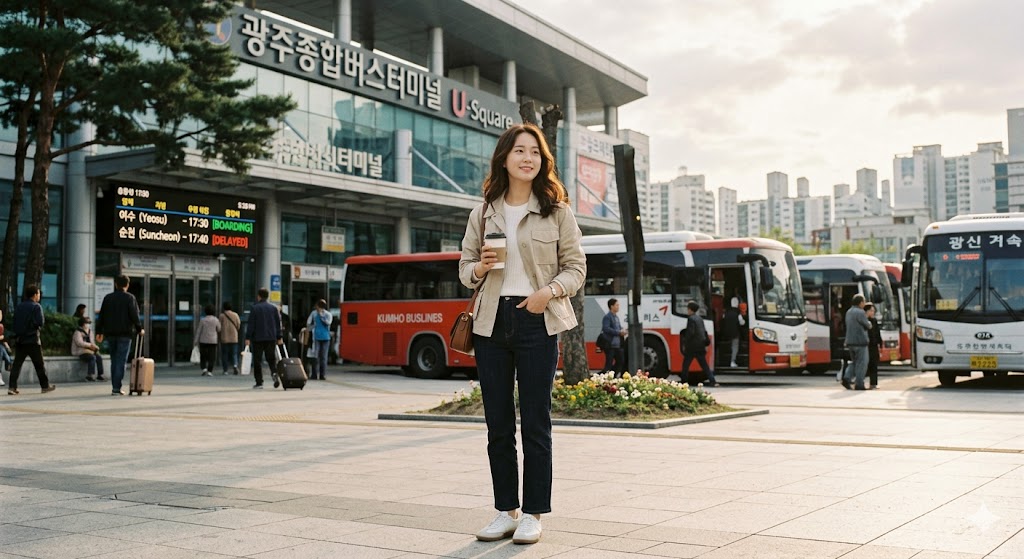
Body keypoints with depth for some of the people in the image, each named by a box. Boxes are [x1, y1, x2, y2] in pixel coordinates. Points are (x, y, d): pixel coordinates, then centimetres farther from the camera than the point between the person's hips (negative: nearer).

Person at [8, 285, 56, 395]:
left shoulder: (19, 306, 9)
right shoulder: (36, 306, -9)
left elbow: (15, 322, 12)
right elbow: (41, 322, -16)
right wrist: (37, 326, 4)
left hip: (20, 339, 5)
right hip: (32, 340, -5)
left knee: (17, 363, 2)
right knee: (39, 364, 6)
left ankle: (12, 387, -6)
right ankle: (45, 386, 15)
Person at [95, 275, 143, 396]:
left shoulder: (107, 297, 9)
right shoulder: (130, 298, -4)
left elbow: (101, 316, 10)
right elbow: (134, 315, -9)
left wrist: (99, 332, 15)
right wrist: (139, 329, 2)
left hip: (110, 334, 4)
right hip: (125, 333, -4)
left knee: (114, 361, 14)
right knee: (121, 361, -3)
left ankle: (115, 386, 15)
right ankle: (117, 388, -8)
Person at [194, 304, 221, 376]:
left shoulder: (203, 320, -3)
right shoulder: (216, 320, -6)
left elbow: (198, 331, -4)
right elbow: (219, 330, 5)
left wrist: (195, 341, -2)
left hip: (203, 341, 1)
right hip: (212, 341, -1)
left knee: (203, 356, 11)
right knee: (211, 357, 3)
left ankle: (204, 369, -6)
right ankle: (209, 372, -4)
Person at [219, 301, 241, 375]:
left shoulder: (222, 315, -5)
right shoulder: (235, 315, 1)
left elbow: (219, 327, -4)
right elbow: (239, 326, 4)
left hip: (224, 338, -2)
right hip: (234, 338, 2)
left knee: (224, 354, 6)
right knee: (234, 353, 8)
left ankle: (225, 370, 5)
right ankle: (235, 365, -17)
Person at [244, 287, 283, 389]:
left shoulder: (255, 308, -5)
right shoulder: (274, 308, 7)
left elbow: (251, 324, -7)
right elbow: (278, 324, 10)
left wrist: (248, 338, -5)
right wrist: (279, 337, 15)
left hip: (257, 338, -3)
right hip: (271, 338, 3)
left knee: (257, 360, 4)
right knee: (271, 358, 11)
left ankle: (259, 383, 3)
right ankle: (274, 372, -18)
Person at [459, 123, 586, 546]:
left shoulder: (556, 210, 2)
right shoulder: (483, 213, 9)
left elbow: (576, 266, 3)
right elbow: (465, 266, 14)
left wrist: (551, 290, -15)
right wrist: (480, 268, -8)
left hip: (537, 321, -3)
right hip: (491, 322, 3)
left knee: (535, 422, -1)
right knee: (497, 423, 7)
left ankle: (532, 514, 9)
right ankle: (505, 511, 18)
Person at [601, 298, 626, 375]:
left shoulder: (616, 317, 17)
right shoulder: (607, 317, -12)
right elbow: (606, 328, -24)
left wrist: (622, 330, 4)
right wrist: (619, 332, -22)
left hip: (617, 345, 9)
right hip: (610, 345, -9)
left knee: (621, 361, 12)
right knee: (609, 363, -6)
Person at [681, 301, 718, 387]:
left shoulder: (691, 319, -12)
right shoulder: (699, 318, 13)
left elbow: (690, 332, -18)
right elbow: (705, 332, 16)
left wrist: (684, 344, -12)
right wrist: (706, 343, 20)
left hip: (692, 346, -7)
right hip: (700, 346, 7)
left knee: (686, 364, 4)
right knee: (704, 364, 7)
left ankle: (683, 381, 8)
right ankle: (712, 381, -1)